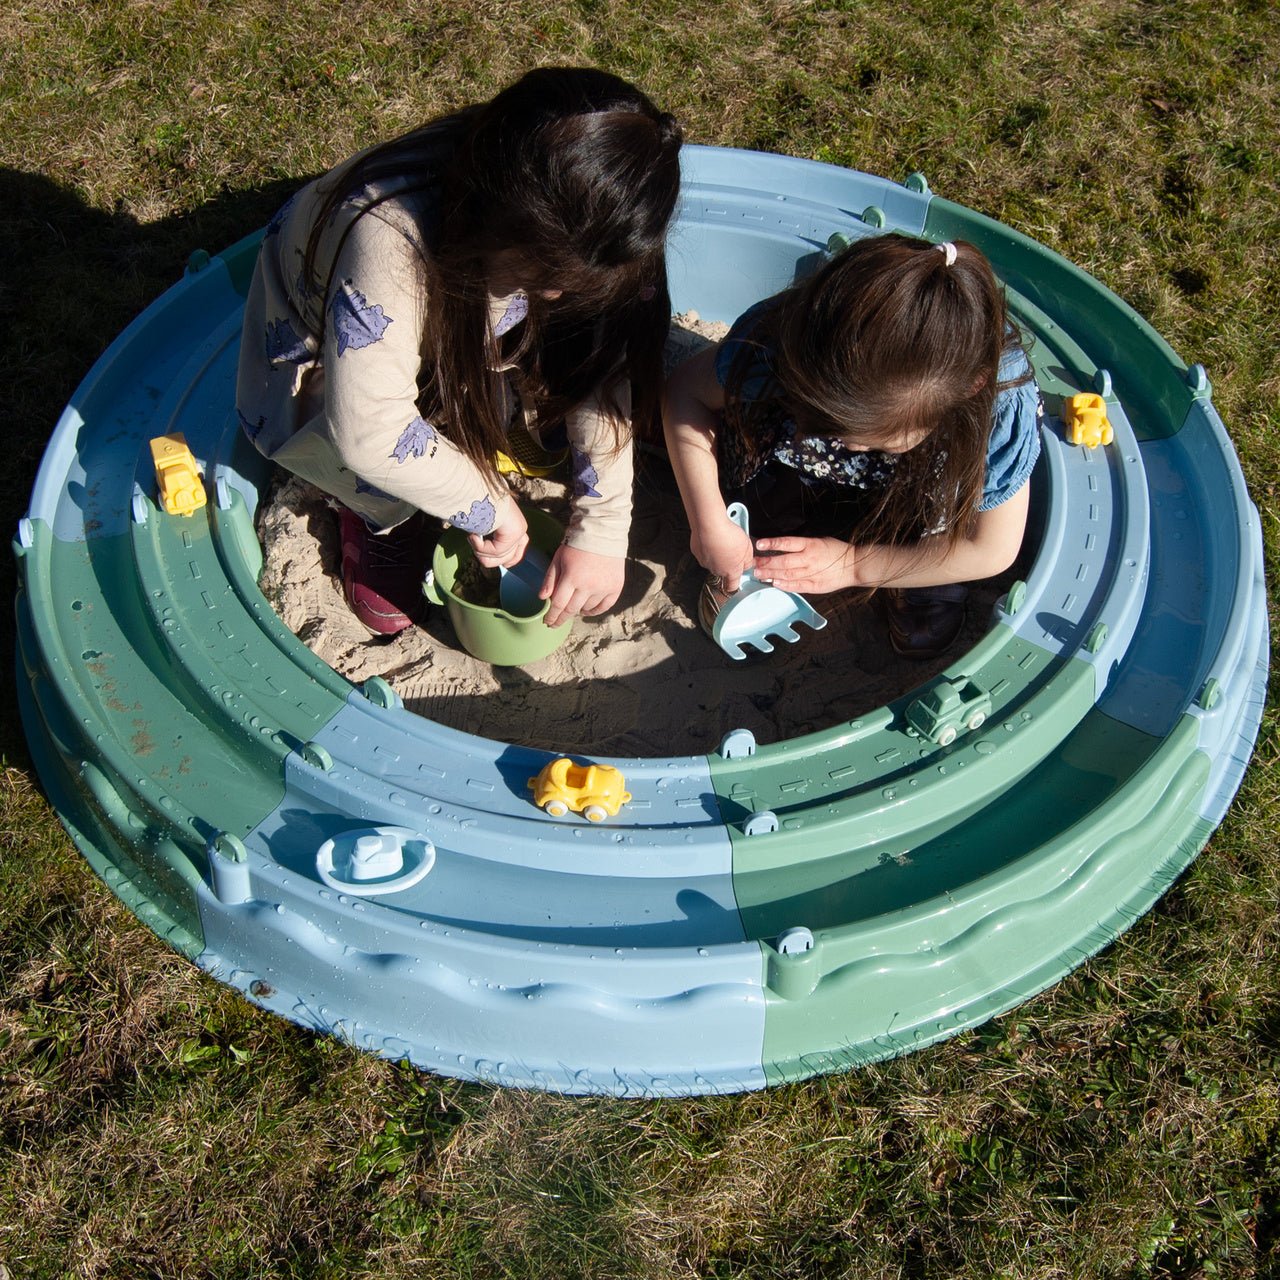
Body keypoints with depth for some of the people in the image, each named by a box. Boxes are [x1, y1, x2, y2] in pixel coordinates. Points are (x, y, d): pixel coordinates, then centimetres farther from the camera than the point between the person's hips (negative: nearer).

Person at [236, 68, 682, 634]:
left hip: (465, 340, 5)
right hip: (329, 358, -4)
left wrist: (600, 532, -22)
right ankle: (382, 519, 2)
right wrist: (487, 505, -30)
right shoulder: (389, 237, -44)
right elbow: (370, 430, -44)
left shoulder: (571, 235, -27)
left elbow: (603, 374, -18)